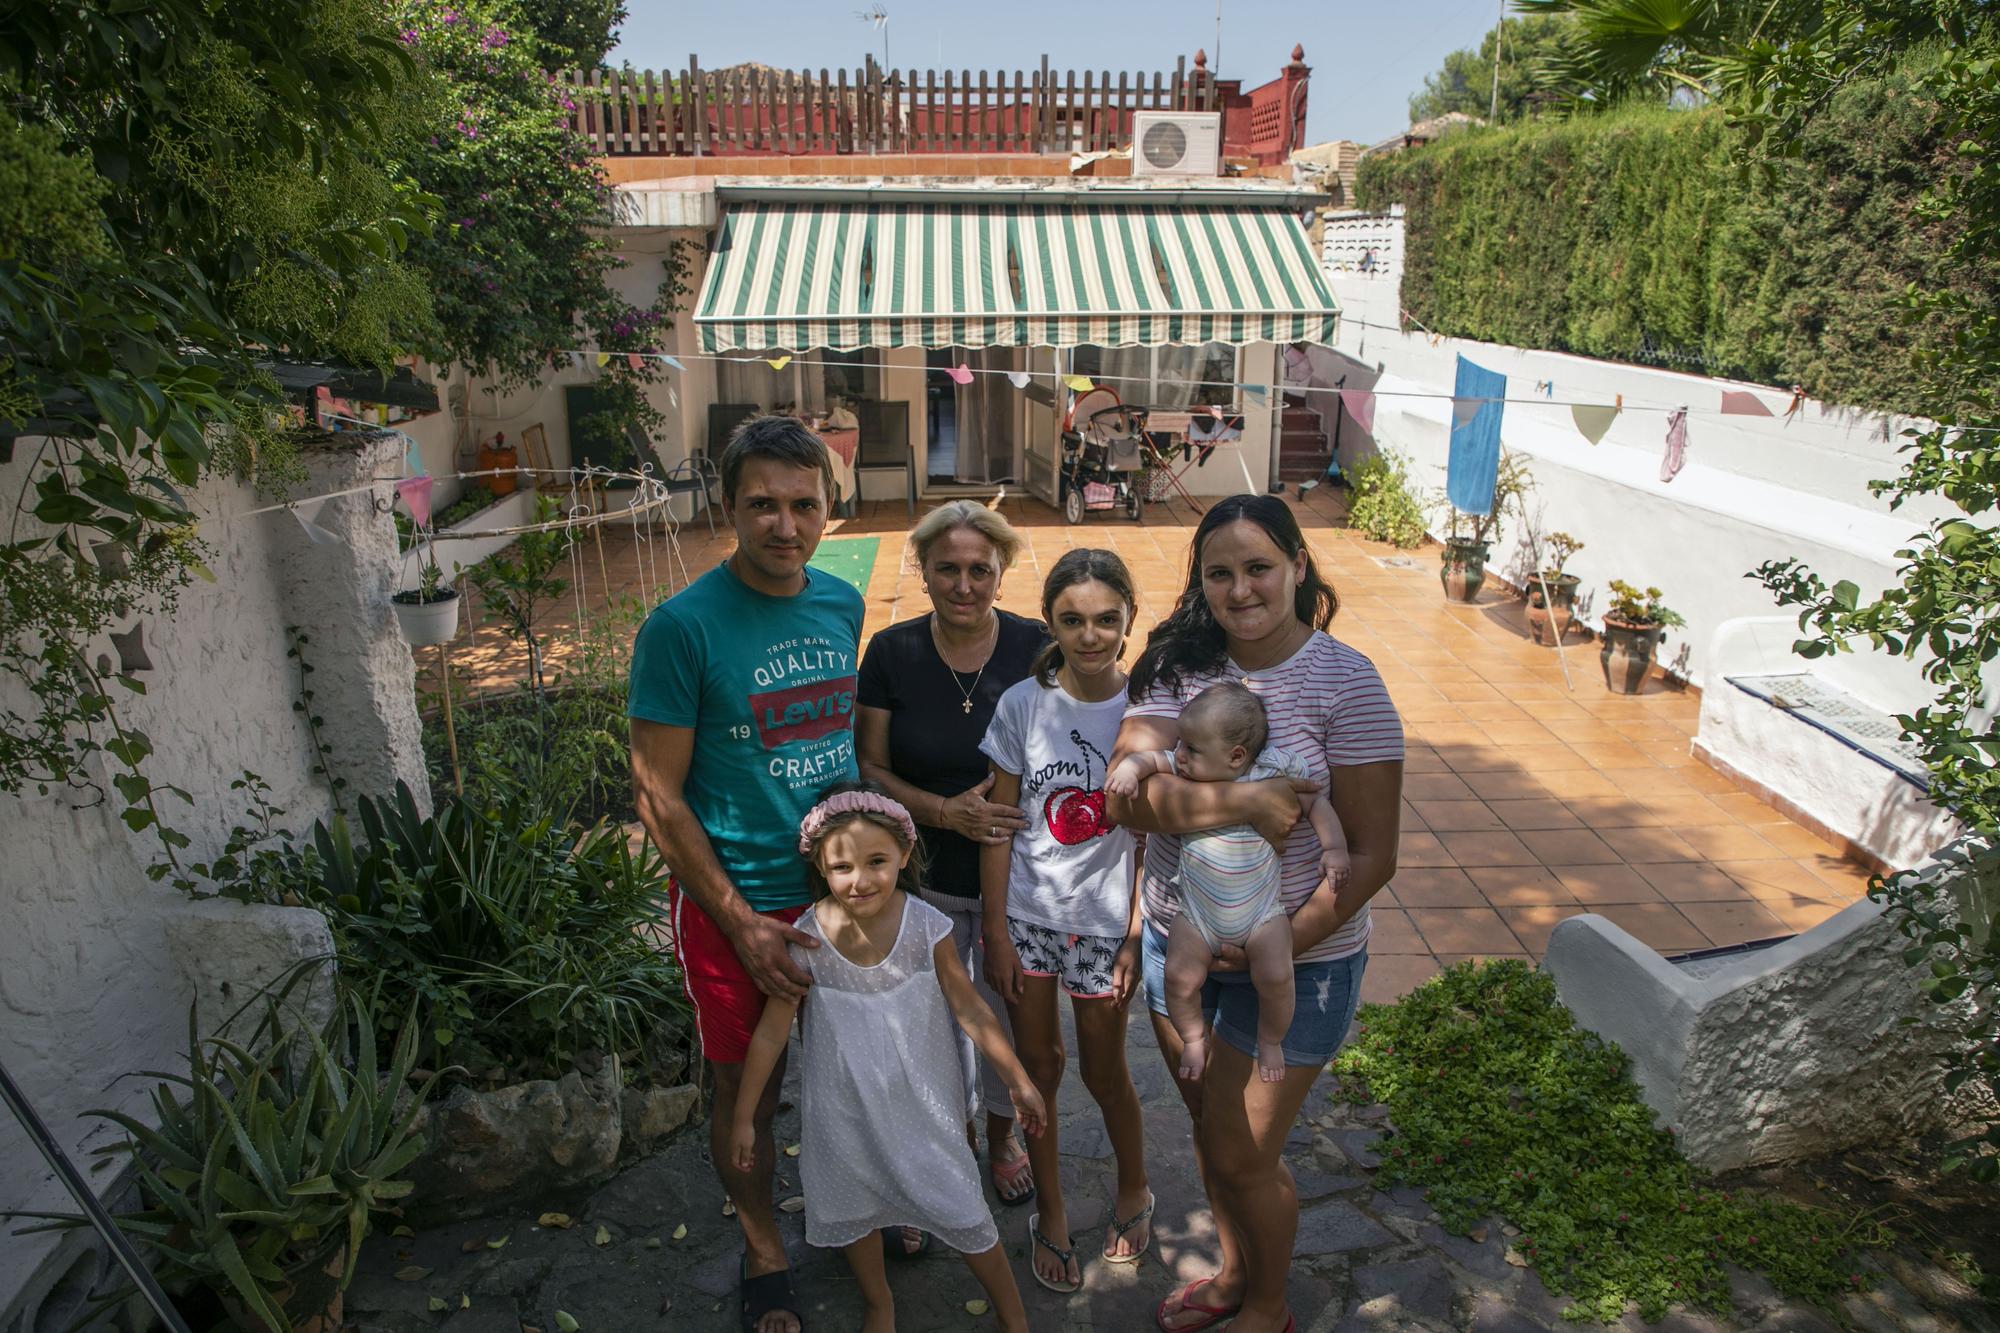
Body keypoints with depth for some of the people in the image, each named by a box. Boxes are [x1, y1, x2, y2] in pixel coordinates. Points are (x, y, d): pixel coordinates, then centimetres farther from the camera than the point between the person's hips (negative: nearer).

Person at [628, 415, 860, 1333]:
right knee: (747, 1095, 13)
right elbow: (659, 797, -14)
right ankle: (765, 1256, 38)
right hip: (737, 903, -4)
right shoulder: (683, 625, -17)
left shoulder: (841, 604, 0)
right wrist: (743, 924, -15)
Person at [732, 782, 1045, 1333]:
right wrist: (743, 1116, -2)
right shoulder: (807, 938, -19)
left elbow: (969, 1007, -9)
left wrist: (1018, 1080, -3)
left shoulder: (925, 925, -20)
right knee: (853, 1205, 17)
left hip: (921, 1099, -1)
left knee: (960, 1204, 5)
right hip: (844, 1106, 1)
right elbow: (772, 1029, -8)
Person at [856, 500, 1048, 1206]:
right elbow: (870, 766, -6)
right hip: (926, 880, 0)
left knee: (1008, 1011, 18)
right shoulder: (892, 652, -10)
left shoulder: (1035, 648, -11)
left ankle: (1002, 1132, 46)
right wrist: (945, 811, -22)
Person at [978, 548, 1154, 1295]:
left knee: (1103, 1069, 15)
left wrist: (1136, 935, -7)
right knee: (1037, 1066, 14)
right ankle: (1050, 1212, 37)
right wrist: (996, 933, -5)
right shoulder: (1023, 705, -12)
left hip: (1104, 919, -1)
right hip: (1027, 915, 1)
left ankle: (1134, 1191, 44)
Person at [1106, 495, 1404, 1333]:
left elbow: (1371, 854, -15)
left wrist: (1285, 945, -20)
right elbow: (1128, 795, -19)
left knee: (1242, 1155, 9)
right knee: (1208, 1131, 22)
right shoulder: (1179, 666, -5)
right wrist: (1242, 803, -31)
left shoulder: (1344, 683, -15)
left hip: (1297, 962, -4)